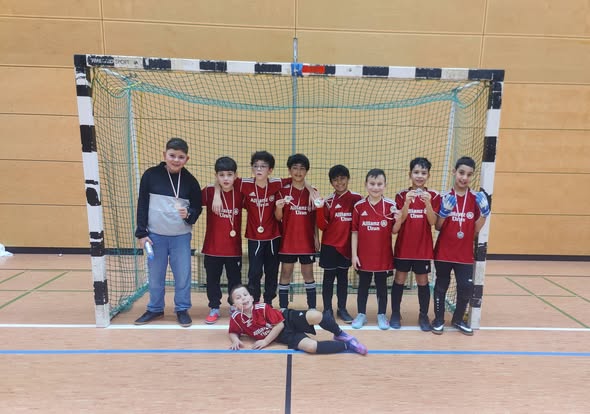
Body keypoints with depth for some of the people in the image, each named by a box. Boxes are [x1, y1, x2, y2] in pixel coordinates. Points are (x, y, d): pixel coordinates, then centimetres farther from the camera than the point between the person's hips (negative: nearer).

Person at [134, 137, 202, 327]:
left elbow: (197, 208, 4)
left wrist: (189, 214, -19)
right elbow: (142, 205, -1)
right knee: (155, 276, 12)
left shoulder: (190, 181, -4)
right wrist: (141, 233, -4)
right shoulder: (150, 175, -5)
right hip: (155, 235, 0)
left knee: (182, 275, 6)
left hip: (181, 237, 0)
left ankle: (182, 309, 23)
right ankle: (155, 309, 31)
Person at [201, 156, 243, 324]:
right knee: (212, 280, 13)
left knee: (235, 280, 14)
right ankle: (214, 309, 30)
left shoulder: (240, 193, -4)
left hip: (234, 248, 1)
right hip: (212, 248, -1)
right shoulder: (209, 192, -9)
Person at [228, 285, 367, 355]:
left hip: (290, 319, -2)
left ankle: (340, 334, -6)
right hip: (284, 336, 2)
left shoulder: (263, 308, -16)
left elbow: (279, 324, -13)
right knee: (310, 347, -28)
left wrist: (265, 341, -13)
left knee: (315, 316, -36)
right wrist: (236, 341, -10)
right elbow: (233, 333, 13)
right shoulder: (236, 318, -7)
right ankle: (346, 345, -9)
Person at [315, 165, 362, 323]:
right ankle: (327, 310, 19)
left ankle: (342, 309, 26)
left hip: (347, 245, 1)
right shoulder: (328, 201, -1)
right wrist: (320, 208, -19)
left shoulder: (356, 199, -3)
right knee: (329, 277, 7)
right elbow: (322, 226, -5)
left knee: (343, 277, 13)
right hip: (329, 246, 0)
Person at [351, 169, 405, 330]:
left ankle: (381, 315, 28)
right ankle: (361, 314, 28)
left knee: (381, 285, 13)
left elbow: (394, 231, -1)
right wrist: (354, 254, -3)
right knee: (363, 285, 13)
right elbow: (354, 232, -1)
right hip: (364, 255, 0)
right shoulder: (359, 206, -5)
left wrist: (399, 220, -22)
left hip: (383, 255, 0)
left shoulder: (391, 205, -5)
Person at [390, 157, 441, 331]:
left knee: (423, 281, 9)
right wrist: (407, 202, -27)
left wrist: (428, 203, -25)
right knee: (399, 279, 7)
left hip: (423, 247, 1)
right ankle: (395, 314, 19)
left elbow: (433, 222, -10)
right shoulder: (402, 195, -2)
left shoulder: (434, 196, 0)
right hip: (403, 246, 0)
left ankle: (424, 316, 22)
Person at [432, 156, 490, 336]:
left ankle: (458, 319, 27)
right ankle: (439, 319, 26)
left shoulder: (476, 199, 0)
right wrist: (444, 214, -20)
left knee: (466, 287, 5)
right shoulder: (445, 198, -5)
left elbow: (476, 229, 3)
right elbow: (437, 227, -2)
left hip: (465, 254, 2)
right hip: (443, 253, -2)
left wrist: (484, 214, -12)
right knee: (441, 286, 9)